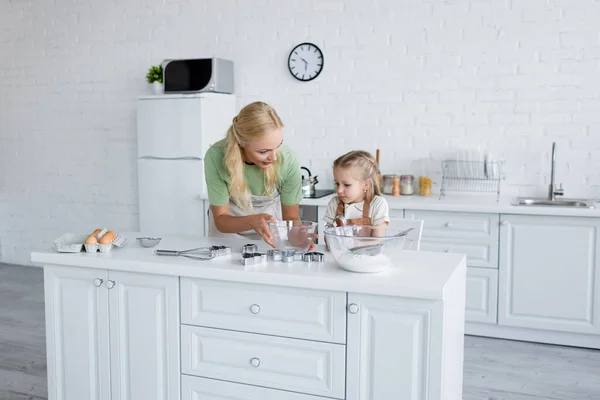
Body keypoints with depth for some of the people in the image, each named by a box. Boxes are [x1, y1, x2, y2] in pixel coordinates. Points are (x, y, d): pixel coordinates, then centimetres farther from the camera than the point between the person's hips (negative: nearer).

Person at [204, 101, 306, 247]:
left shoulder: (287, 160, -27)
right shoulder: (216, 157, -28)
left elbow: (291, 217, -14)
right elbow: (221, 219, -19)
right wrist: (252, 221, -38)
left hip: (271, 230, -1)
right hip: (229, 225, 1)